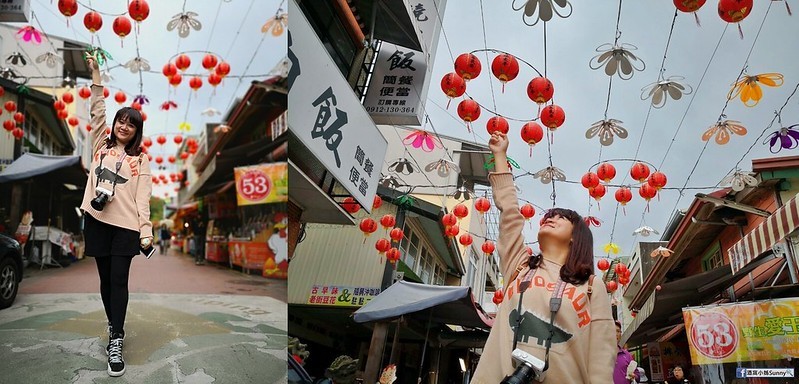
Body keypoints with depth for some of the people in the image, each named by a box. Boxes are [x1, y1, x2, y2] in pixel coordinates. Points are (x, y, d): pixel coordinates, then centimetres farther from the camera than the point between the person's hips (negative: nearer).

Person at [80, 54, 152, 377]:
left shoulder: (141, 160, 5)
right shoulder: (101, 146, 13)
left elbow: (142, 198, -1)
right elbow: (97, 111, 5)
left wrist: (146, 232, -11)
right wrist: (96, 74, -1)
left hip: (125, 225, -3)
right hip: (97, 221, 3)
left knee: (119, 280, -6)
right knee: (105, 278, 10)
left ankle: (115, 341, -8)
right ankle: (114, 326, 26)